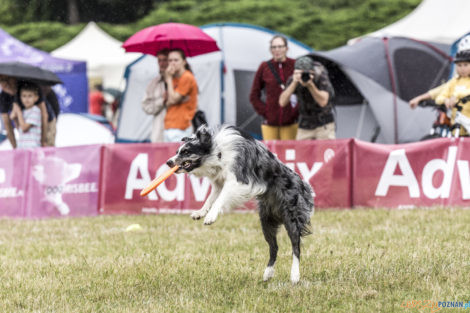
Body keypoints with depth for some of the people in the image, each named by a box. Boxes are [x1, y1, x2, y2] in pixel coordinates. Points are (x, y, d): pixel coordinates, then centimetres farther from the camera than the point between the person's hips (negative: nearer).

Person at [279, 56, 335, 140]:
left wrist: (310, 84, -33)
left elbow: (323, 102, -24)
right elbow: (282, 102, -16)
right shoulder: (293, 80, -5)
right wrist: (294, 83, -25)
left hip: (324, 125, -3)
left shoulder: (322, 78, -14)